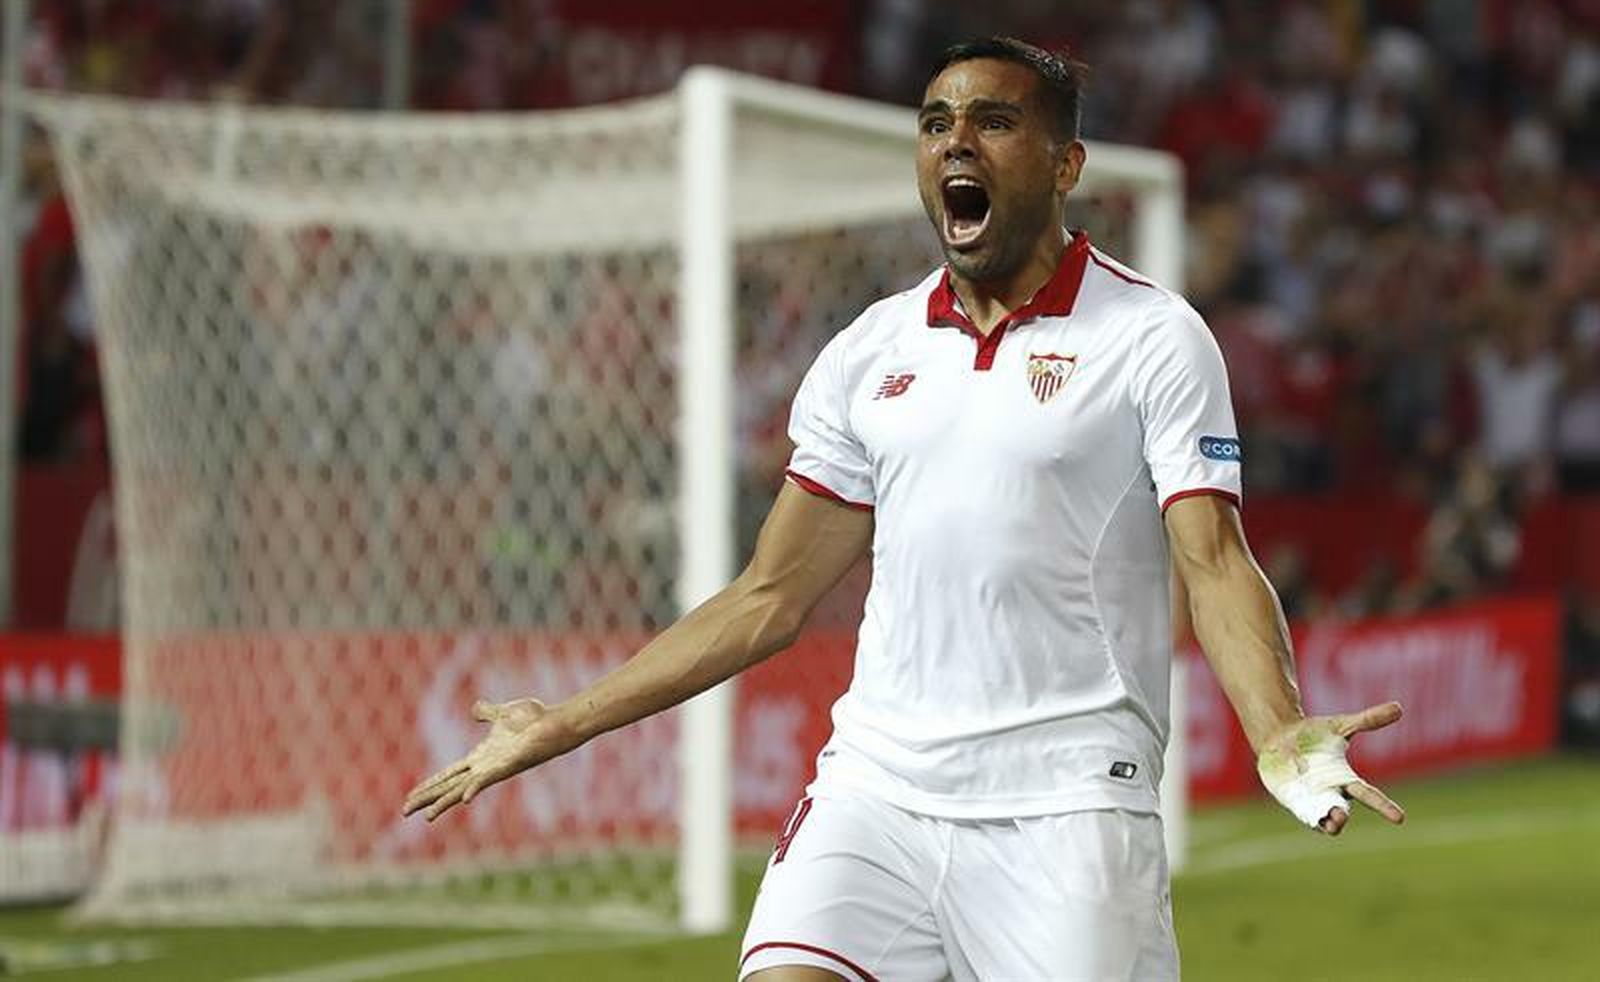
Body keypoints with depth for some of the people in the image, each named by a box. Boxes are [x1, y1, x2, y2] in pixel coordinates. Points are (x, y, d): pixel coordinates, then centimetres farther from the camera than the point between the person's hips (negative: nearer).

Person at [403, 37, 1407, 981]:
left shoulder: (1153, 338, 1)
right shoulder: (869, 354, 14)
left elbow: (1216, 567, -8)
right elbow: (771, 598, 19)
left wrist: (1283, 737, -27)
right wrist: (563, 726, 17)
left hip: (1063, 807, -4)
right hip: (873, 789, 4)